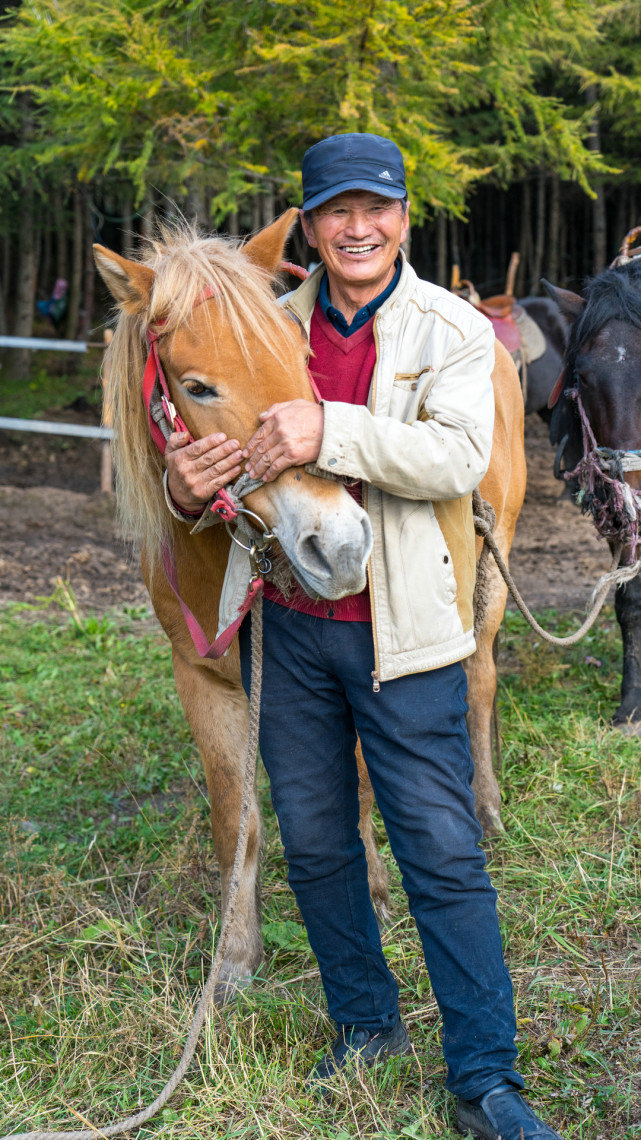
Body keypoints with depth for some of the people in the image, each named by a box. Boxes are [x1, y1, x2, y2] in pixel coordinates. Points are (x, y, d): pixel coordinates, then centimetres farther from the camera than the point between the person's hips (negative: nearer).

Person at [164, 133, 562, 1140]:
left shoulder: (452, 331, -5)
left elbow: (459, 455, -21)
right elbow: (226, 442, 8)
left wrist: (331, 431, -33)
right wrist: (188, 483, -17)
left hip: (400, 634, -4)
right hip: (288, 626, 4)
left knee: (442, 851, -2)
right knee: (314, 841, 14)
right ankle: (367, 1022, 33)